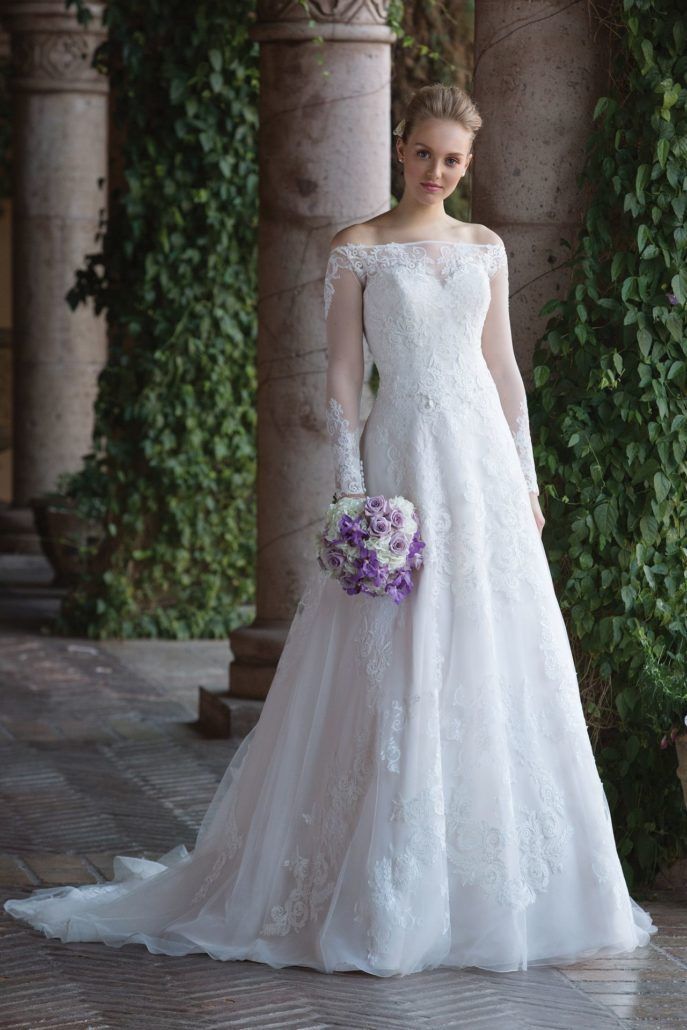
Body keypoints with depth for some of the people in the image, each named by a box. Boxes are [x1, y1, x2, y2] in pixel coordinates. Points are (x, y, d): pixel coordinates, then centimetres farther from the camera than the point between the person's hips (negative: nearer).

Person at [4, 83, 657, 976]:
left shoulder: (486, 249, 12)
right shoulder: (357, 251, -1)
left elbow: (504, 369, 15)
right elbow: (341, 380, -3)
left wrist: (526, 477, 9)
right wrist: (352, 496, -11)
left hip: (487, 463, 5)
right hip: (403, 462, -4)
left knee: (495, 674, 5)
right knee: (395, 678, -5)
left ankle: (490, 884, 16)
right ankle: (383, 895, 3)